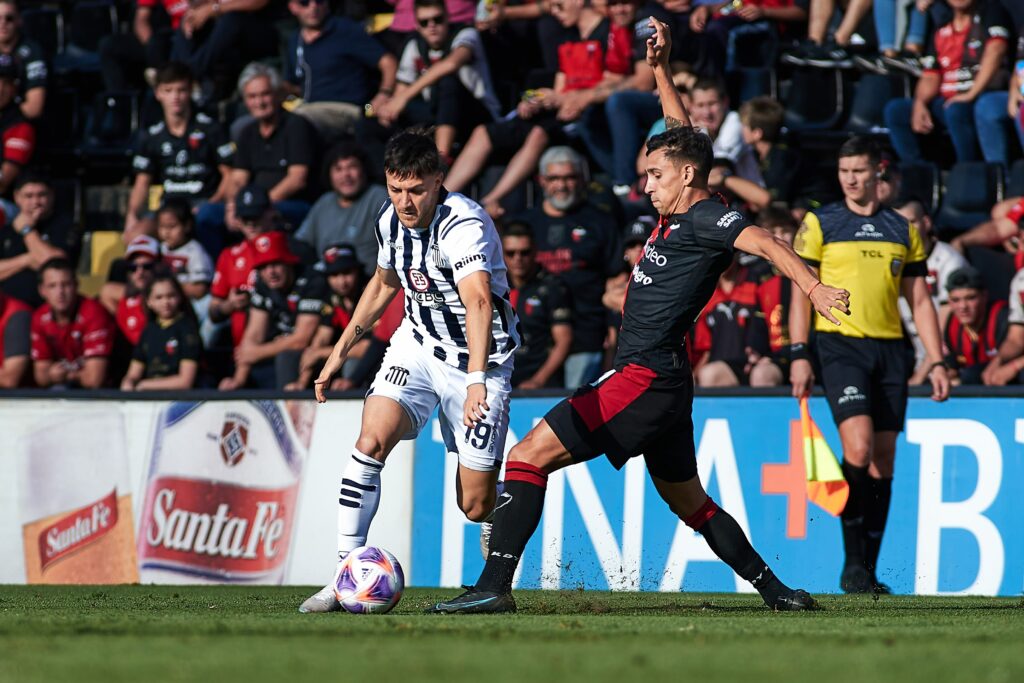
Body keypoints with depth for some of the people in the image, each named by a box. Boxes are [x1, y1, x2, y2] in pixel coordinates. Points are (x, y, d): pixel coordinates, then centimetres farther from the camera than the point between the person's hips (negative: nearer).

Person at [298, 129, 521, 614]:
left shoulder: (463, 225, -27)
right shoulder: (391, 220, -4)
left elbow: (479, 301, -43)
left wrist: (476, 381, -57)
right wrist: (340, 351, 19)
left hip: (479, 356, -5)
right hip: (417, 344, 5)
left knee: (476, 504, -5)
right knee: (371, 439, -20)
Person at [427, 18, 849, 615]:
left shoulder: (706, 219, -11)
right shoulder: (682, 214, 14)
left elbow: (764, 242, -26)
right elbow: (684, 139, 28)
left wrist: (813, 286, -40)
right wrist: (661, 70, 28)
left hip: (647, 380, -10)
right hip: (662, 383, 10)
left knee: (530, 455, -13)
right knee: (688, 501, 19)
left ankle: (495, 585, -19)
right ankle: (775, 590, 23)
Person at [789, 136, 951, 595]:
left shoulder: (902, 229, 13)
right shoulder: (819, 223, 4)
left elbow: (919, 300, 15)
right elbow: (802, 291, 1)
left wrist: (936, 361, 7)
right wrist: (799, 355, -9)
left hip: (890, 350, 4)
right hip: (840, 346, -4)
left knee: (883, 462, 3)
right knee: (858, 449, -20)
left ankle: (869, 573, 9)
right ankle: (853, 562, -10)